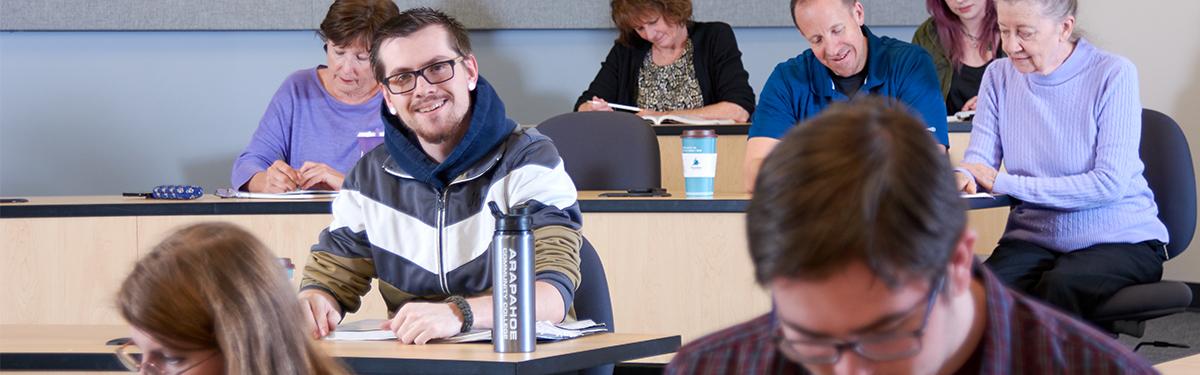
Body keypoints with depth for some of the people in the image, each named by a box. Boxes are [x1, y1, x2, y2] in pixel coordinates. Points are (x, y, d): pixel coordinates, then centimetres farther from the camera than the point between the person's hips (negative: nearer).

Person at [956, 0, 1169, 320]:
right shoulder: (1000, 75, 7)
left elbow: (1111, 183, -16)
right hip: (1034, 239, 3)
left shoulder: (1114, 74, -8)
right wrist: (963, 177, -24)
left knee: (1059, 287, -35)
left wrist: (1004, 182, -16)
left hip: (1119, 239, -3)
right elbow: (980, 159, 3)